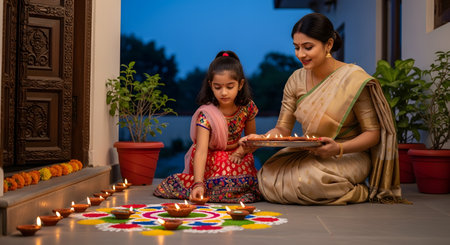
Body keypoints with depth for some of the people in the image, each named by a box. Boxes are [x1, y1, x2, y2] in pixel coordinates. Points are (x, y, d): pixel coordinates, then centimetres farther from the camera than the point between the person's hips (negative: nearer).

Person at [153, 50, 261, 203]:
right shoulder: (206, 114, -23)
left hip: (234, 158, 4)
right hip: (210, 158, -4)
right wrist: (198, 184, -48)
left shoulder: (247, 107, -9)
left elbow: (251, 137, 9)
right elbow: (201, 151, -34)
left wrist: (240, 152, -12)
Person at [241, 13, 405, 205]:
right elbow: (282, 129, 4)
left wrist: (339, 149, -29)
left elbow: (373, 133, -11)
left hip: (348, 157, -5)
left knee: (307, 180, -34)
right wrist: (260, 139, -18)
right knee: (267, 177, -21)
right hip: (308, 155, 6)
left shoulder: (354, 79, -14)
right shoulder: (296, 80, 1)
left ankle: (358, 193, -2)